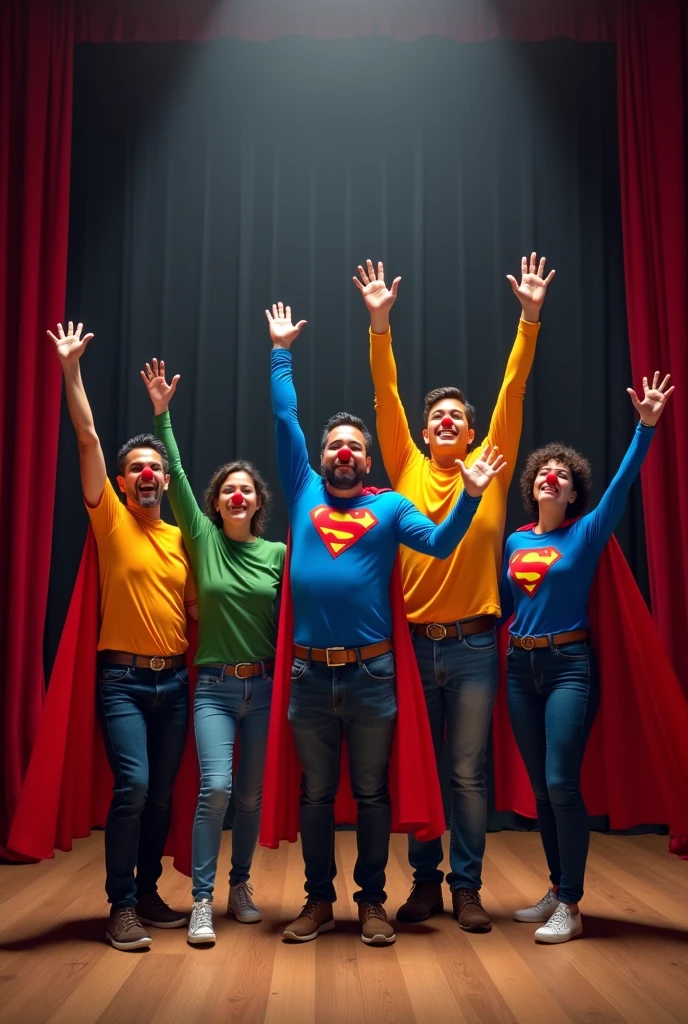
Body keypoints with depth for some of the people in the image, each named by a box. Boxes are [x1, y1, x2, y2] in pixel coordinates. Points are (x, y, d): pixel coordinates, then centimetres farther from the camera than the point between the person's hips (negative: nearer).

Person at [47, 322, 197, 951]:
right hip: (123, 676, -4)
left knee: (162, 793, 9)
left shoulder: (182, 538, 10)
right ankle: (122, 905, 0)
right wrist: (71, 369, -12)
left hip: (174, 679, 4)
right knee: (132, 785, -15)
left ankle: (148, 893, 24)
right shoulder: (111, 520, 0)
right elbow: (88, 440, -8)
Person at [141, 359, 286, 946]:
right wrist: (162, 414, -12)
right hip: (215, 684, -1)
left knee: (251, 795, 8)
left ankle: (240, 887, 26)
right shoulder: (203, 541, -1)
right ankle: (203, 902, 0)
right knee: (215, 788, -13)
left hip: (265, 684, 2)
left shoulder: (278, 553, 1)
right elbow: (176, 478, -8)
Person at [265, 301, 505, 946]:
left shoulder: (390, 505, 8)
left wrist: (469, 495, -19)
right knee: (315, 794, 11)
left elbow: (440, 542, -4)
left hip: (371, 673, -1)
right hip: (309, 673, 1)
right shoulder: (303, 492, 9)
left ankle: (371, 901, 22)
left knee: (371, 793, 8)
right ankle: (318, 901, 25)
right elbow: (283, 421, 11)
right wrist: (280, 352, 15)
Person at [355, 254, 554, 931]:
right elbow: (385, 399, -1)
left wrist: (530, 316, -8)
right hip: (413, 641, 1)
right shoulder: (407, 470, 5)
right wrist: (379, 323, -8)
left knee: (468, 772, 6)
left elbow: (512, 394, -2)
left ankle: (467, 887, 20)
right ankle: (426, 882, 24)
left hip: (472, 644, -1)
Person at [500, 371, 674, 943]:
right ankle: (557, 891, 24)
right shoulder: (515, 541, 10)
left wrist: (646, 426, -26)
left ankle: (570, 906, 2)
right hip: (520, 666, 5)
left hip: (570, 665, -4)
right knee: (541, 788, 10)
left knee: (562, 784, -10)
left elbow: (623, 484, -15)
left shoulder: (587, 533, -1)